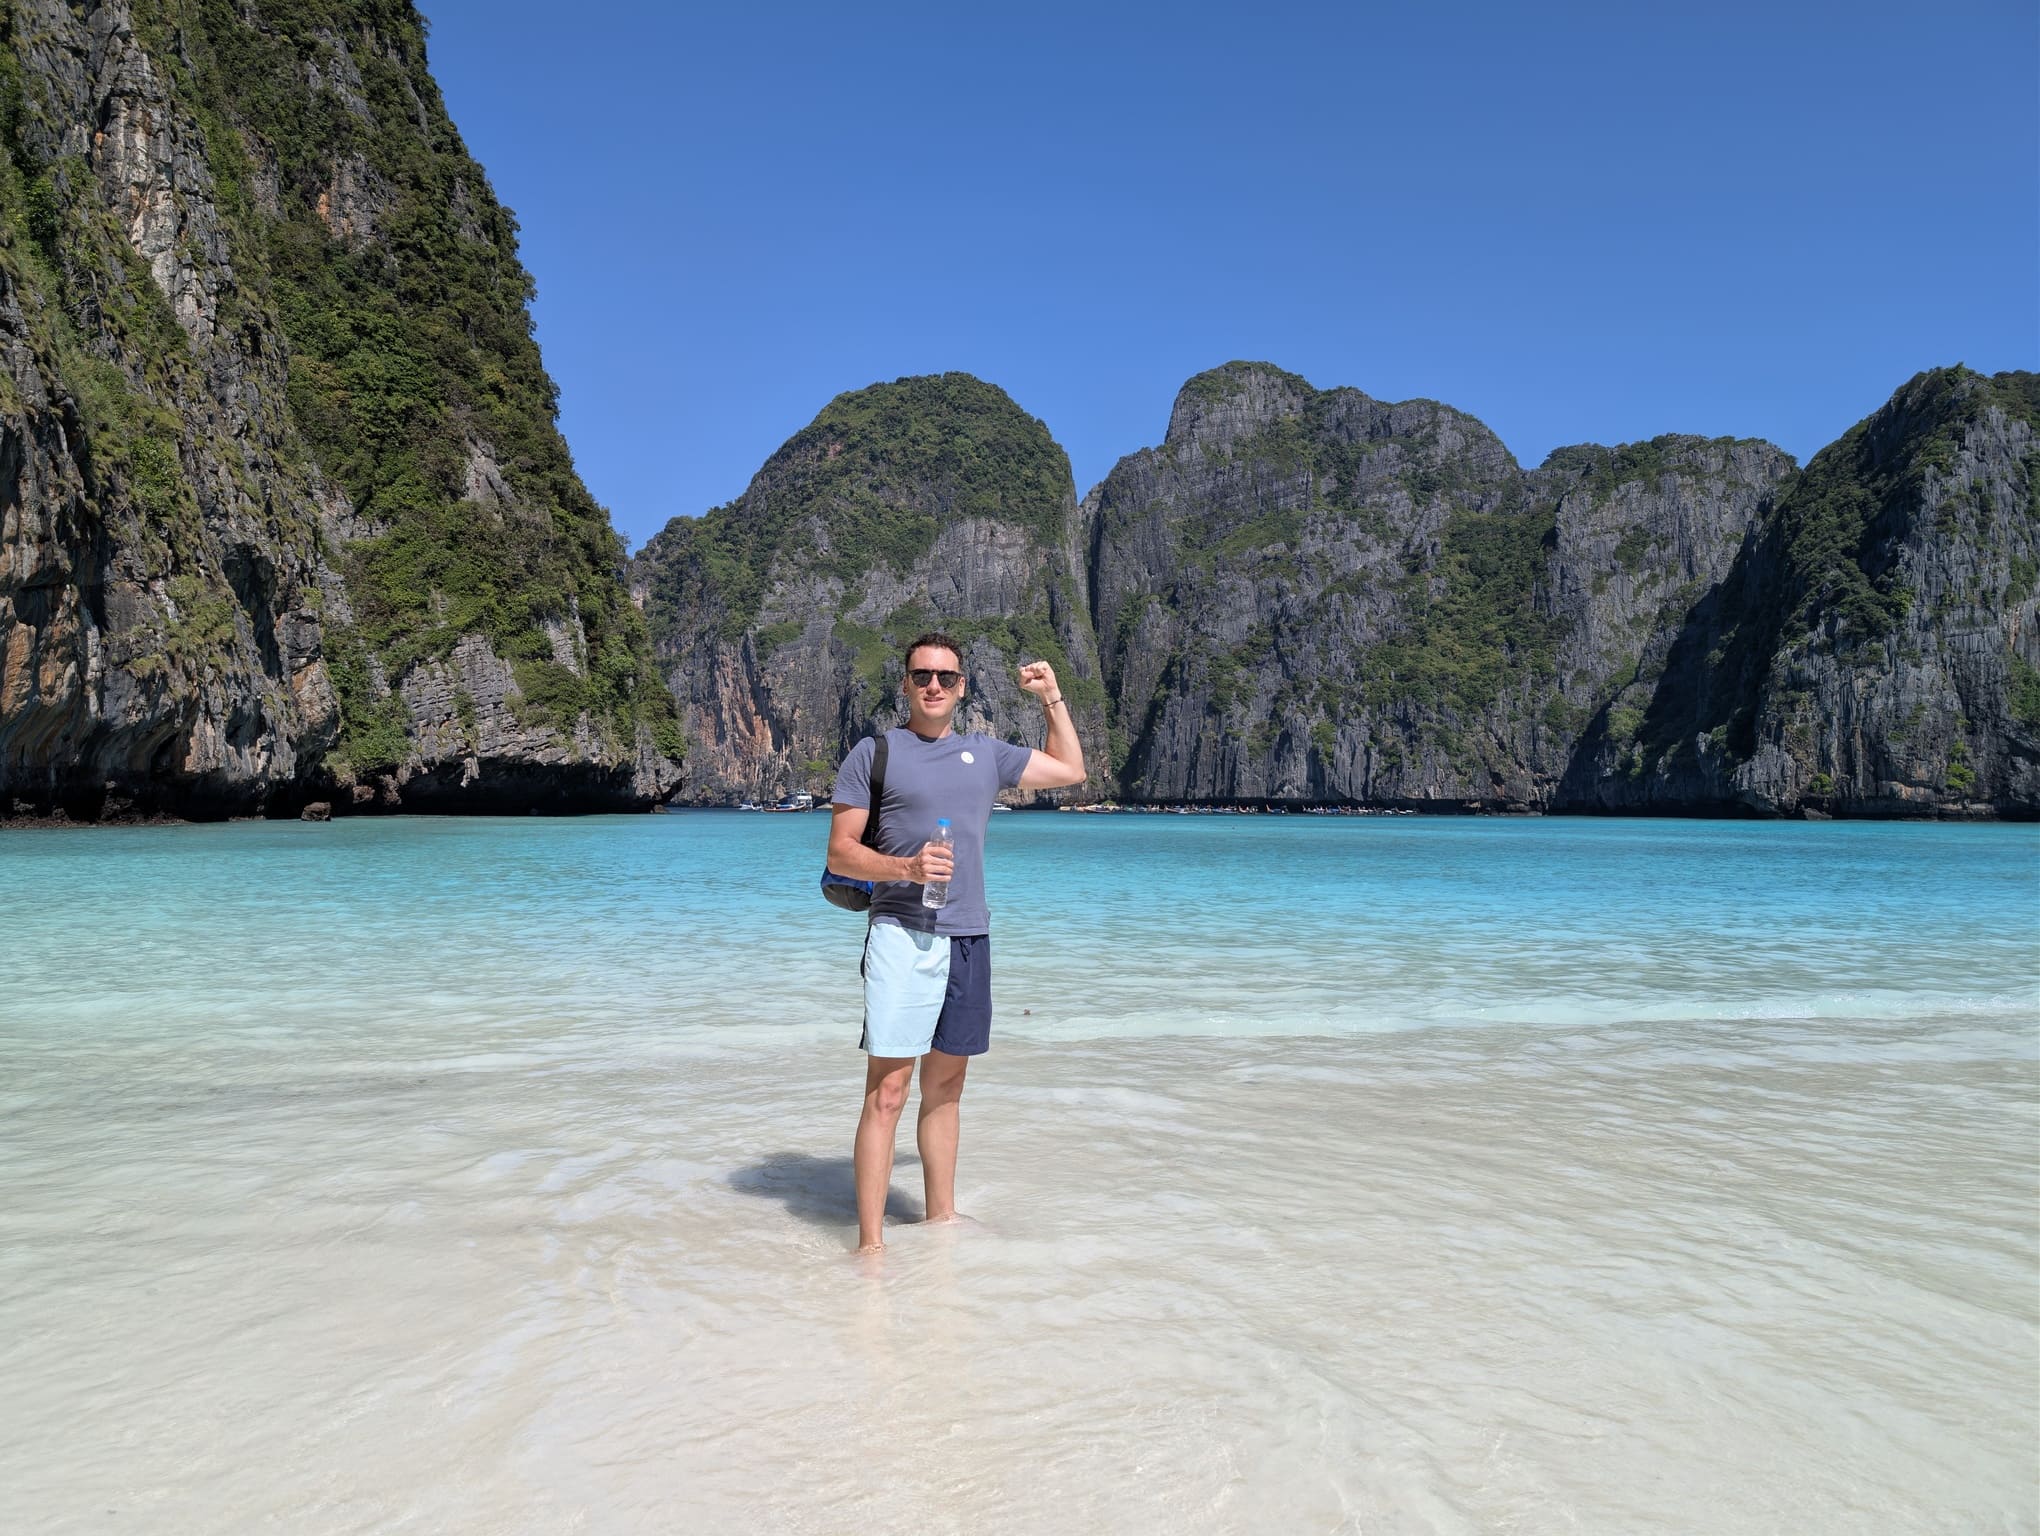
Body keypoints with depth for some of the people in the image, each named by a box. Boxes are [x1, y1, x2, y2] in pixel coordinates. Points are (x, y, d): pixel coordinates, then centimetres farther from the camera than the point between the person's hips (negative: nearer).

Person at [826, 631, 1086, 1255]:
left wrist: (1053, 698, 23)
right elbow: (840, 853, -1)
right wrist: (906, 866, -17)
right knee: (887, 1093, -9)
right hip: (902, 936, -5)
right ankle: (870, 1241, -5)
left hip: (969, 938, 5)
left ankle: (941, 1215, 24)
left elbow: (1070, 771, 27)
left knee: (944, 1087, 13)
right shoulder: (875, 752, 2)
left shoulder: (986, 754, 15)